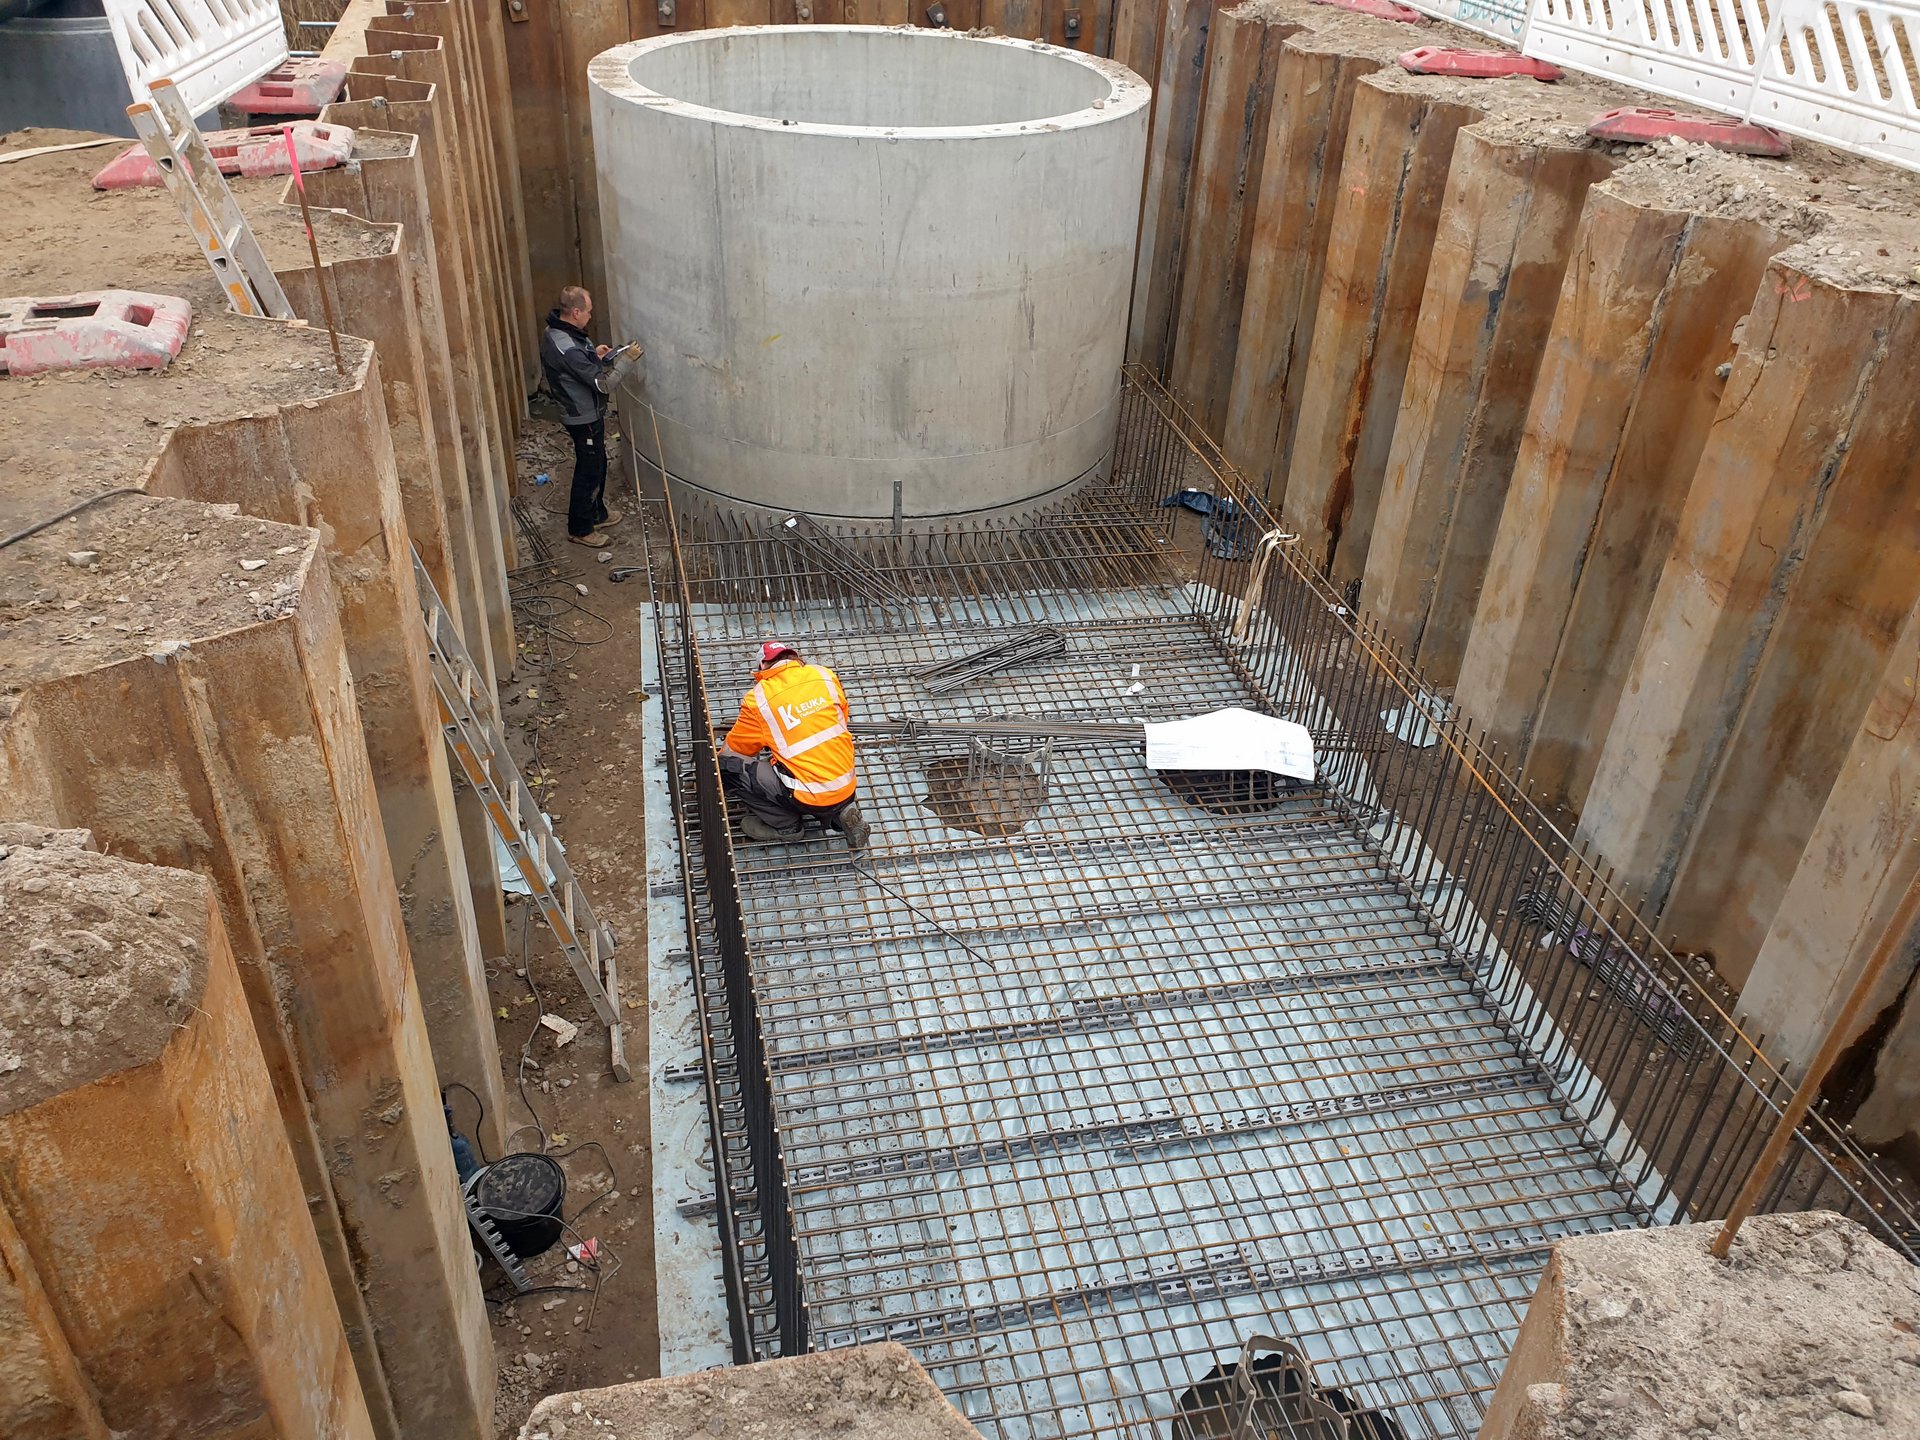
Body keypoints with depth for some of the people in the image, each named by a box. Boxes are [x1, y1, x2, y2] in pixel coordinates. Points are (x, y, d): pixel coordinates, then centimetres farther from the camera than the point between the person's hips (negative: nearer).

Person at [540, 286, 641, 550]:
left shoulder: (553, 332, -2)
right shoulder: (567, 348, -33)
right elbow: (604, 384, -29)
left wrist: (593, 354, 5)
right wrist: (627, 359, -21)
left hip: (581, 412, 10)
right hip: (584, 418, -10)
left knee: (597, 464, 24)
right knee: (588, 472, 6)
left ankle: (597, 513, 42)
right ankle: (580, 529, 20)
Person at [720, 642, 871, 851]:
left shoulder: (759, 699, -9)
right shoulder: (825, 675, 1)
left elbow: (736, 749, 4)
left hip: (808, 798, -6)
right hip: (846, 791, 6)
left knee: (726, 767, -1)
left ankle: (784, 824, 7)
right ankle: (840, 813, 14)